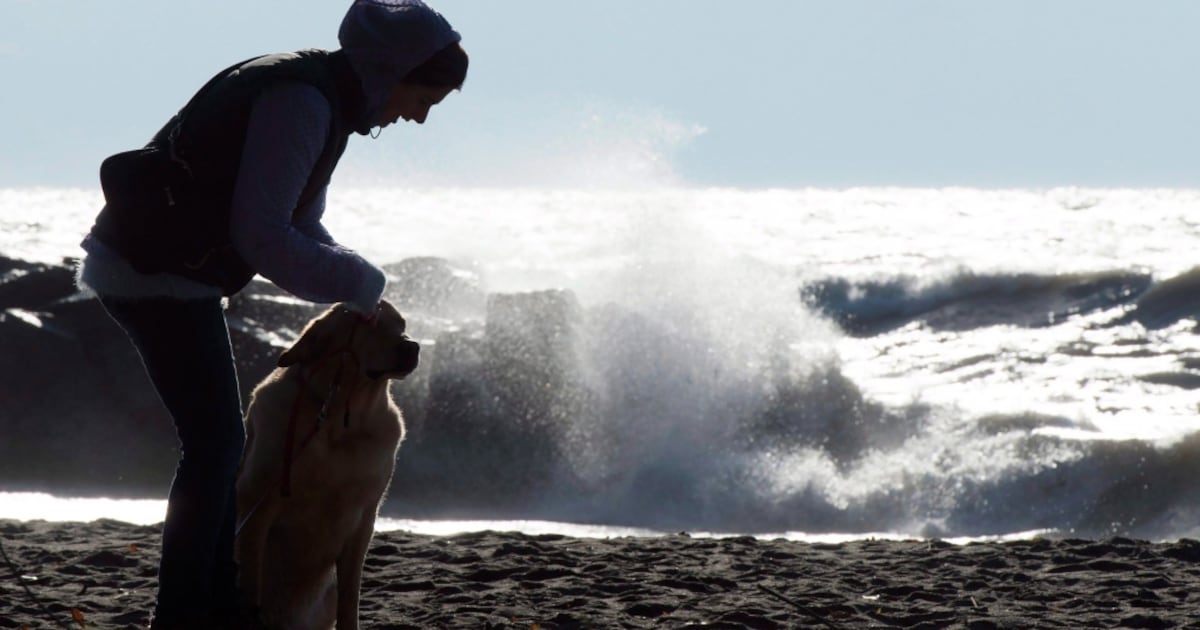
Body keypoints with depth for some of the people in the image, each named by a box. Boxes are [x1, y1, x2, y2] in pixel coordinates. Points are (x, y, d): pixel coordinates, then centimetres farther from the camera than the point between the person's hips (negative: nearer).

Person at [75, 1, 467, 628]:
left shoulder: (328, 103, 11)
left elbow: (299, 225, 21)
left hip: (176, 272, 10)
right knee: (214, 443, -8)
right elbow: (260, 235, -26)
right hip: (152, 271, -10)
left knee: (220, 442, 13)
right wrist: (357, 283, -16)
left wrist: (359, 286, 5)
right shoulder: (301, 103, -22)